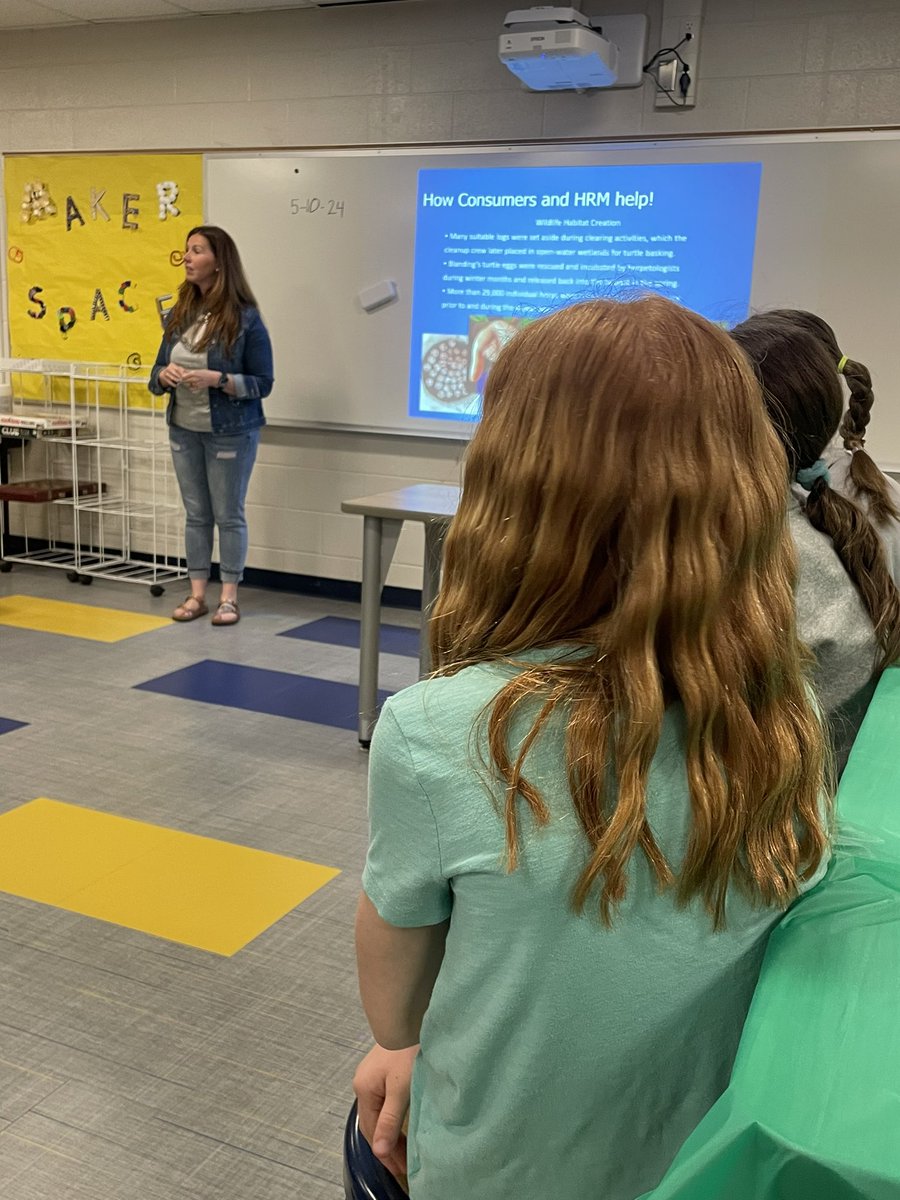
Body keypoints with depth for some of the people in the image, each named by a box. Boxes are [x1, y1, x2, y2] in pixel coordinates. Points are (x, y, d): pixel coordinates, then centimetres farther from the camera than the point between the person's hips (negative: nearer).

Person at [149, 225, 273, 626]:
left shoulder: (245, 319, -11)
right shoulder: (179, 314, 5)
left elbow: (263, 383, -10)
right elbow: (156, 375, 11)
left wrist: (217, 379, -23)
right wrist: (165, 374, -12)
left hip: (230, 433, -5)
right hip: (184, 431, 5)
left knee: (229, 515, 3)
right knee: (195, 514, 10)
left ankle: (229, 597, 12)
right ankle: (197, 594, 18)